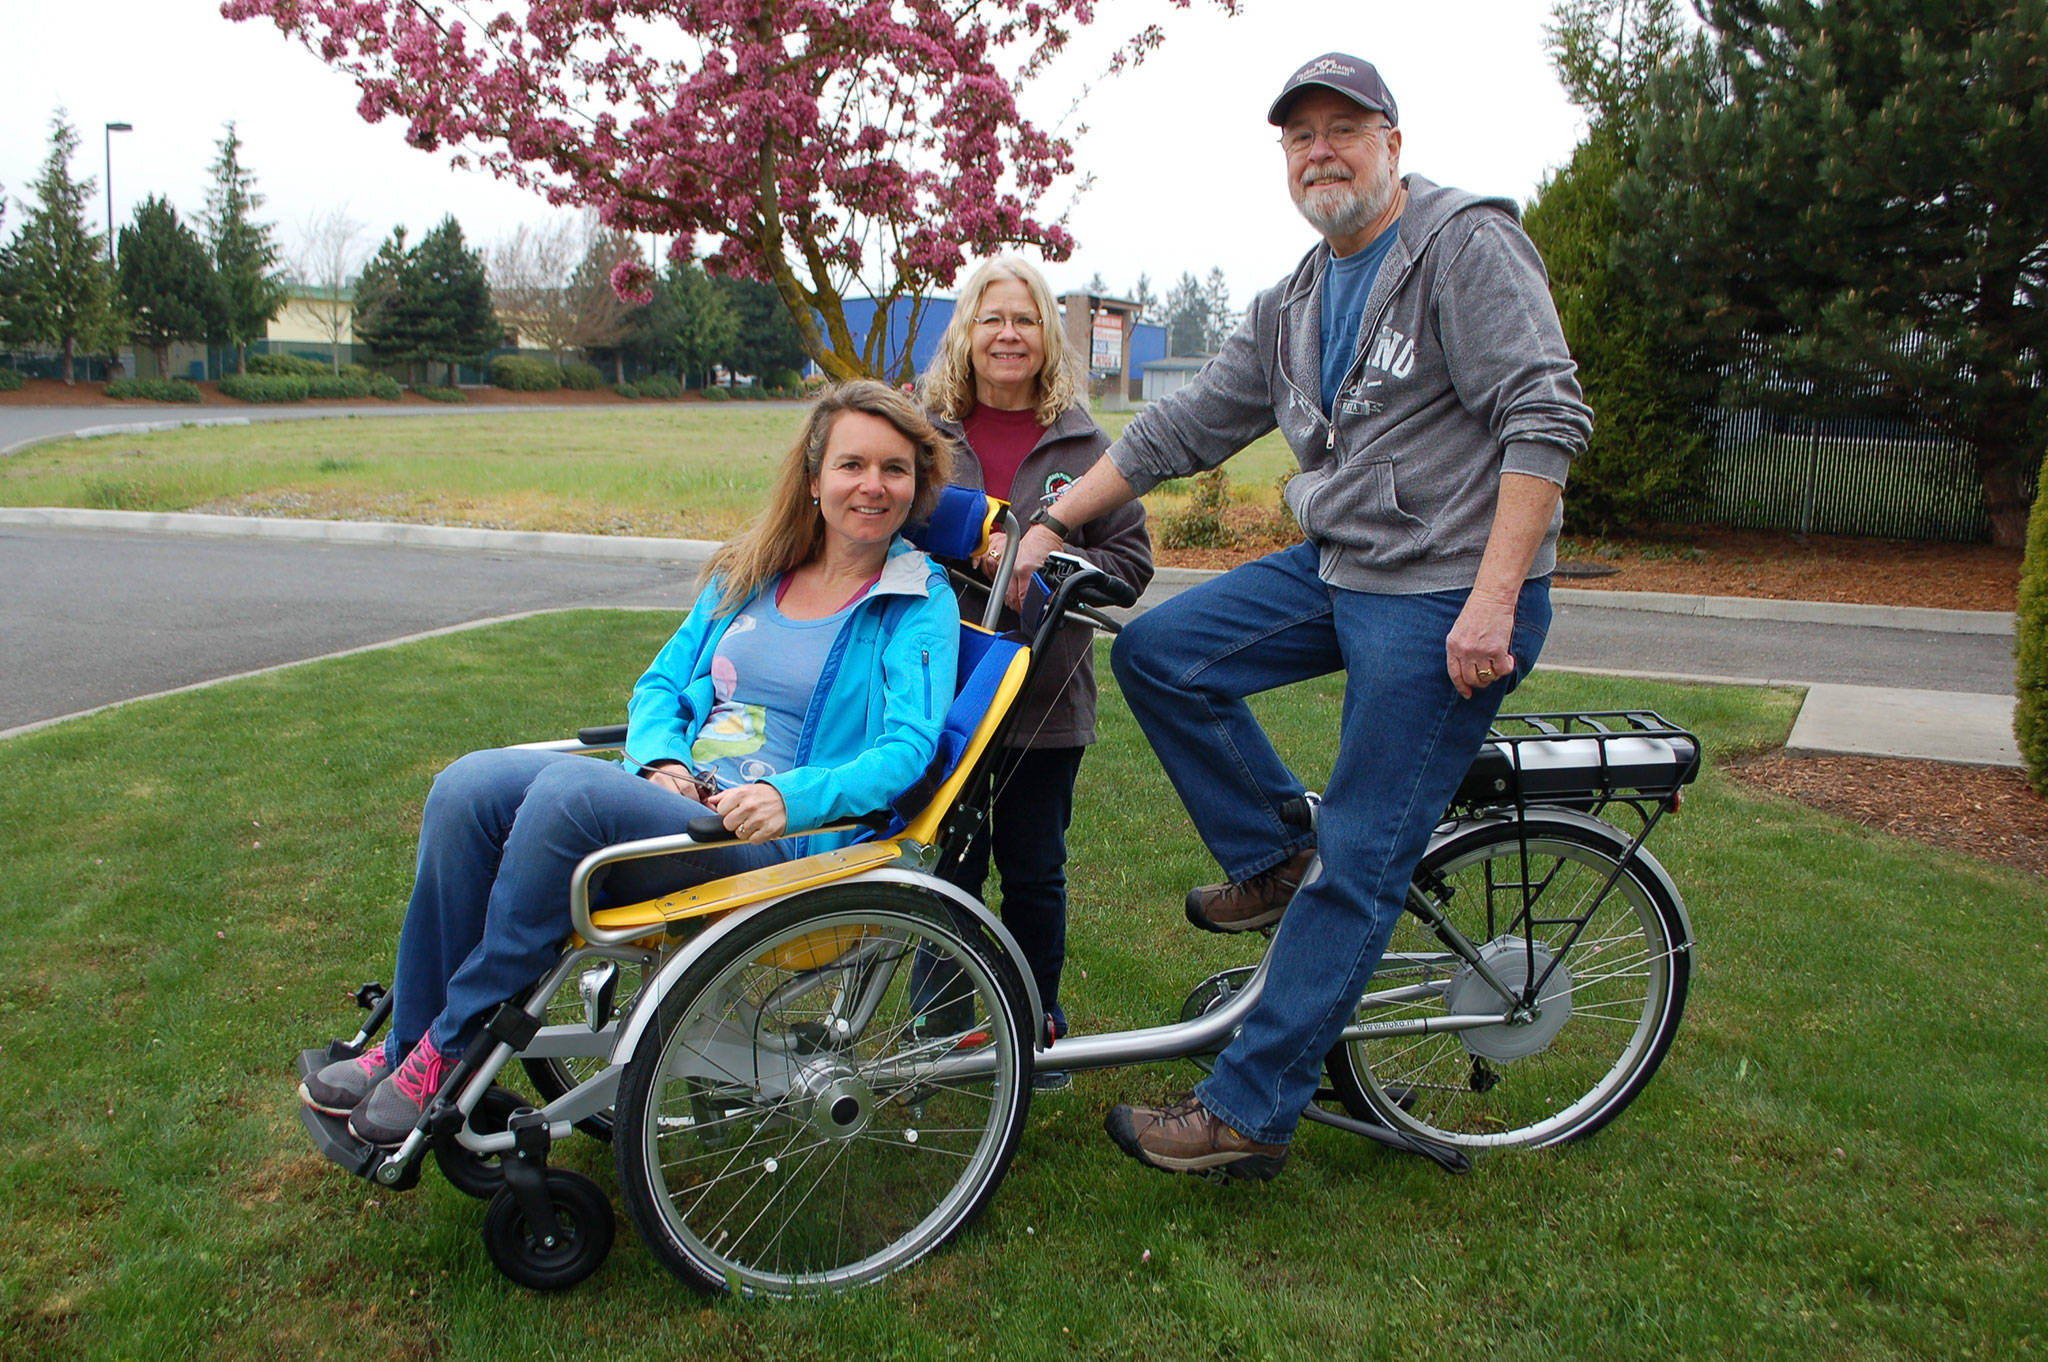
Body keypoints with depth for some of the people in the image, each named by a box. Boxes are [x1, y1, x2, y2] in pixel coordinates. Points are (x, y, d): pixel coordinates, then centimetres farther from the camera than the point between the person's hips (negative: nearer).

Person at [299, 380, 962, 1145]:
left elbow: (908, 750, -11)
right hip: (676, 801, 6)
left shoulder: (920, 604, 1)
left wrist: (791, 796, -28)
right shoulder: (748, 574, 18)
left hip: (777, 846, -6)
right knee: (469, 787, -16)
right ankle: (404, 1047, -8)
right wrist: (659, 762, -4)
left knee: (571, 788, -30)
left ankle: (448, 1054, -17)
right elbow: (661, 683, 18)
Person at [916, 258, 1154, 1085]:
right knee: (948, 865, 7)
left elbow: (1130, 559, 3)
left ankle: (1037, 1026, 27)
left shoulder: (1085, 445, 4)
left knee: (1034, 870, 9)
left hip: (1046, 698, 0)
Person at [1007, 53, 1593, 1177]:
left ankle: (1249, 1112, 2)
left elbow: (1547, 419, -17)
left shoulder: (1466, 243, -10)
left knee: (1357, 868, -6)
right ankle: (1275, 859, 13)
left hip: (1449, 599, -8)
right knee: (1156, 652, -1)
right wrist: (1050, 523, 11)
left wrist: (1491, 602, -24)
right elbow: (1184, 427, 15)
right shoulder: (1293, 307, 14)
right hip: (1335, 570, 8)